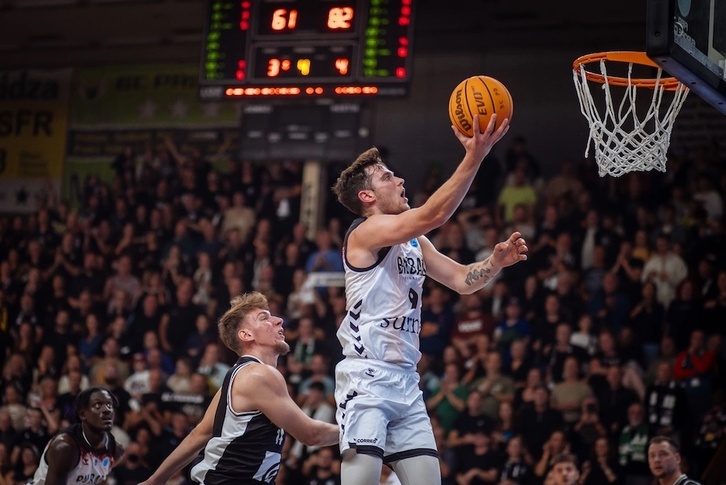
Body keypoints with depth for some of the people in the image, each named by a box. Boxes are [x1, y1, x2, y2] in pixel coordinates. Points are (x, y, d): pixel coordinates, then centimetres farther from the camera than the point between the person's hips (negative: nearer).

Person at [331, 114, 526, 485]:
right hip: (366, 376, -9)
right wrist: (474, 158, -29)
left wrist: (495, 262, -3)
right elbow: (432, 216, -24)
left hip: (404, 379, 9)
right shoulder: (366, 231, -9)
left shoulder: (415, 243, 18)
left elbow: (461, 279, 18)